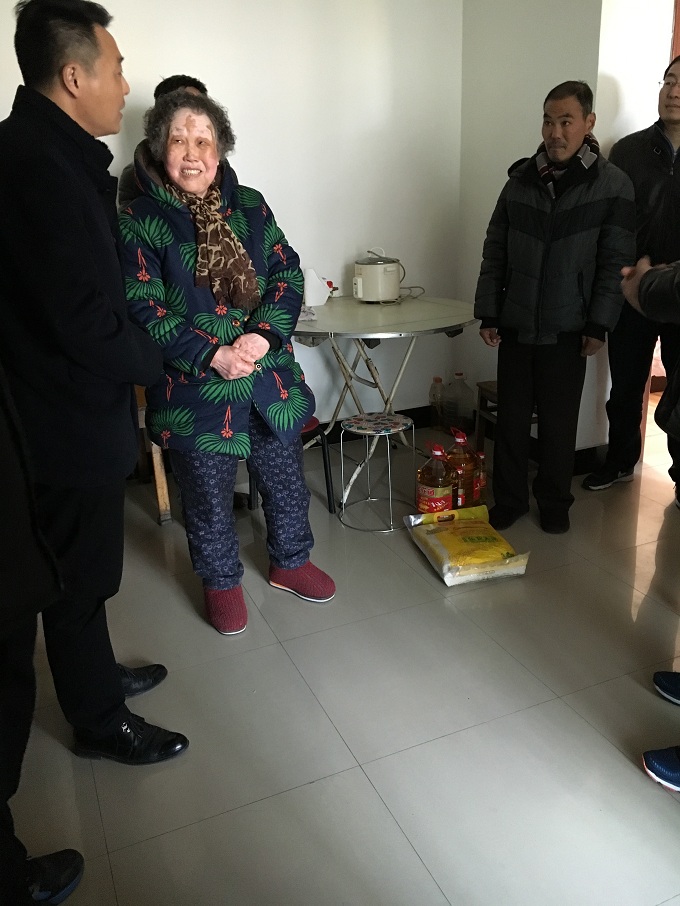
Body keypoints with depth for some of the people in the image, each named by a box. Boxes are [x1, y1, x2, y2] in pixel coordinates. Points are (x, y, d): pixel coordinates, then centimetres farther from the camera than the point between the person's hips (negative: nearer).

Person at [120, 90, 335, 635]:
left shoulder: (250, 207, 5)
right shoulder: (140, 221, -6)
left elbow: (288, 275, 1)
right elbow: (143, 310, -12)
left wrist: (264, 333, -16)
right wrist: (212, 355, -21)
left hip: (270, 375, 4)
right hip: (193, 388, -3)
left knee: (286, 480, 17)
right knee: (209, 495, 12)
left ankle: (290, 562, 42)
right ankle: (222, 581, 37)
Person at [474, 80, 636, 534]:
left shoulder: (613, 185, -3)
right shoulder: (520, 179, 5)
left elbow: (615, 262, -5)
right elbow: (495, 251, 6)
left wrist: (599, 325, -9)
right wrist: (489, 314, 2)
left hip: (567, 328, -2)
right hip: (515, 324, 3)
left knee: (559, 422, 7)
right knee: (512, 417, 8)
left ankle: (555, 502, 24)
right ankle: (509, 498, 22)